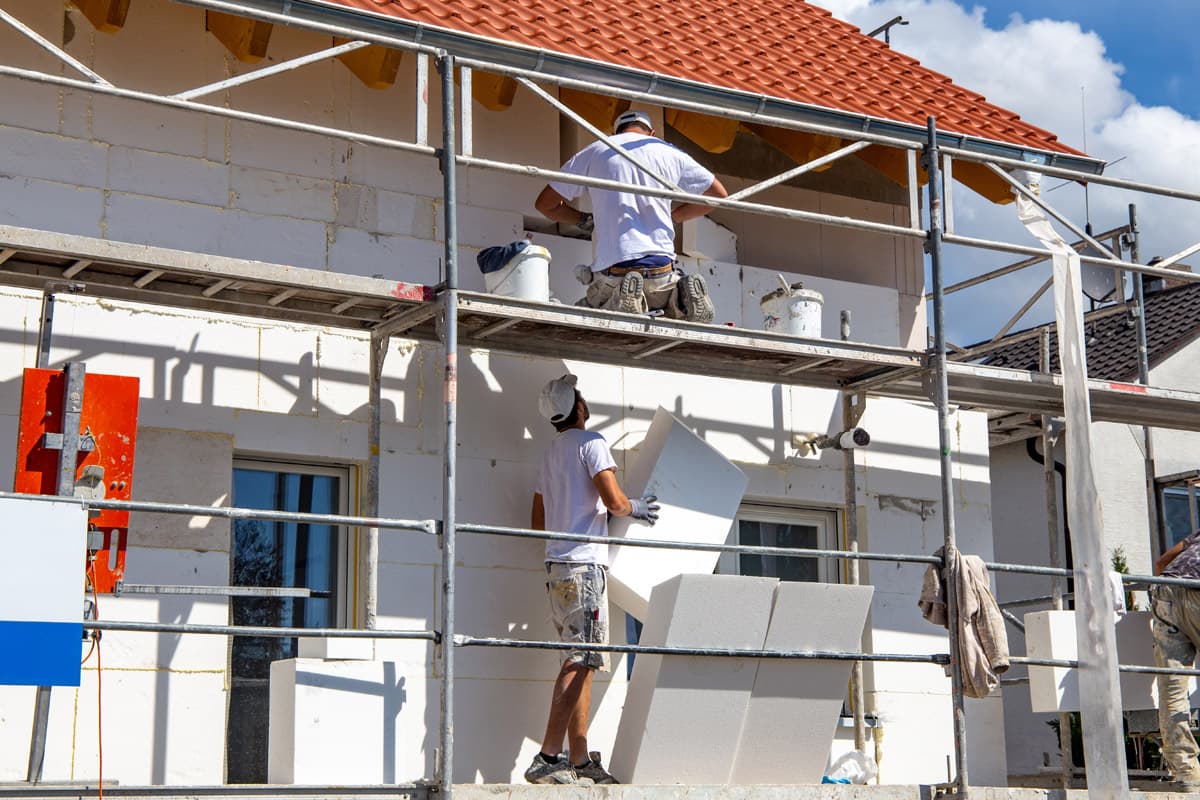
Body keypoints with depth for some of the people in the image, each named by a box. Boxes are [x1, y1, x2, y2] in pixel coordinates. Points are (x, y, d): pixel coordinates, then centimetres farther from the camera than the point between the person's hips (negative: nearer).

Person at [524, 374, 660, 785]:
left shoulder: (550, 453, 21)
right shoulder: (591, 443, -4)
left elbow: (538, 521, 25)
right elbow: (613, 500, -14)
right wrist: (634, 508, 7)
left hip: (557, 566, 9)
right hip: (585, 563, -9)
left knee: (579, 662, 8)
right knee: (580, 661, -12)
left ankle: (580, 761, 6)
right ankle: (548, 758, -18)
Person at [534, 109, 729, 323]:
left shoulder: (593, 153, 8)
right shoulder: (671, 154, 12)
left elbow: (544, 204, 13)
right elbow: (718, 194, 21)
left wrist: (585, 220, 28)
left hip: (613, 271, -2)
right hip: (662, 269, 2)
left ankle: (621, 302, -14)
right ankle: (680, 299, -10)